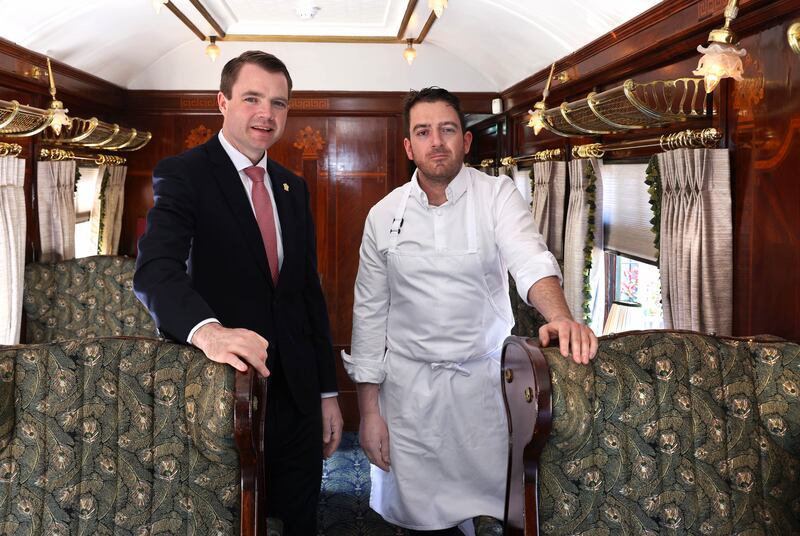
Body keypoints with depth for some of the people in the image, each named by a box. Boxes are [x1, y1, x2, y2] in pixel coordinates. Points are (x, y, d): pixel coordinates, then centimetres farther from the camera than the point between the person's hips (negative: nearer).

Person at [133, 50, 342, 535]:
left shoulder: (294, 188, 12)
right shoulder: (182, 174, -6)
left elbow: (310, 292, 13)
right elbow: (155, 272, -22)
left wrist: (328, 391, 10)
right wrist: (208, 330, -42)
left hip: (296, 396, 5)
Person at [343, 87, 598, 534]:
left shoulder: (497, 195, -3)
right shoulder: (384, 215, 2)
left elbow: (530, 259, -20)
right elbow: (370, 311, 4)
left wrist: (561, 317, -41)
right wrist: (369, 409, 2)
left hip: (486, 378, -1)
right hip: (409, 386, 1)